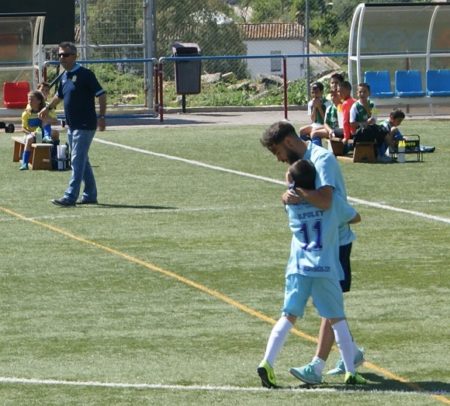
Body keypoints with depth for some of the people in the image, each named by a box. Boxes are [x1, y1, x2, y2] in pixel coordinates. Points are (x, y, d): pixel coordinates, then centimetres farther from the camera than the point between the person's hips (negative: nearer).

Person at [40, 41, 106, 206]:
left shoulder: (85, 74, -13)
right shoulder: (64, 76, 11)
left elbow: (101, 94, -14)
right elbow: (60, 95, 30)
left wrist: (101, 117, -21)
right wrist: (48, 108, 41)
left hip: (85, 125, -8)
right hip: (72, 125, 9)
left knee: (77, 161, -10)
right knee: (82, 161, 14)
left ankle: (70, 197, -13)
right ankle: (90, 195, 21)